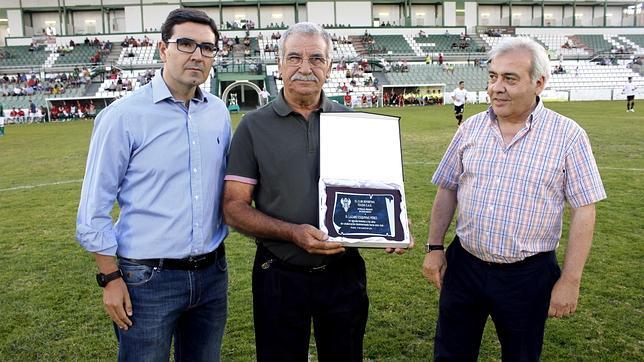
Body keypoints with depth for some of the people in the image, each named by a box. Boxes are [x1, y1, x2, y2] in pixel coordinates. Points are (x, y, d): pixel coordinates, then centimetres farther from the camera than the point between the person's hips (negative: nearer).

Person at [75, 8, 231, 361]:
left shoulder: (219, 113, 4)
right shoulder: (124, 116, -11)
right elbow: (94, 210, -7)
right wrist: (111, 278, -8)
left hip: (212, 273, 5)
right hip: (148, 278, -4)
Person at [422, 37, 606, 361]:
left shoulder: (568, 135, -9)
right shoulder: (471, 128, 1)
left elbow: (583, 211, -7)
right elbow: (447, 190, 7)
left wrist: (570, 280, -9)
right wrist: (434, 247, 3)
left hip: (528, 274, -2)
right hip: (463, 265, 3)